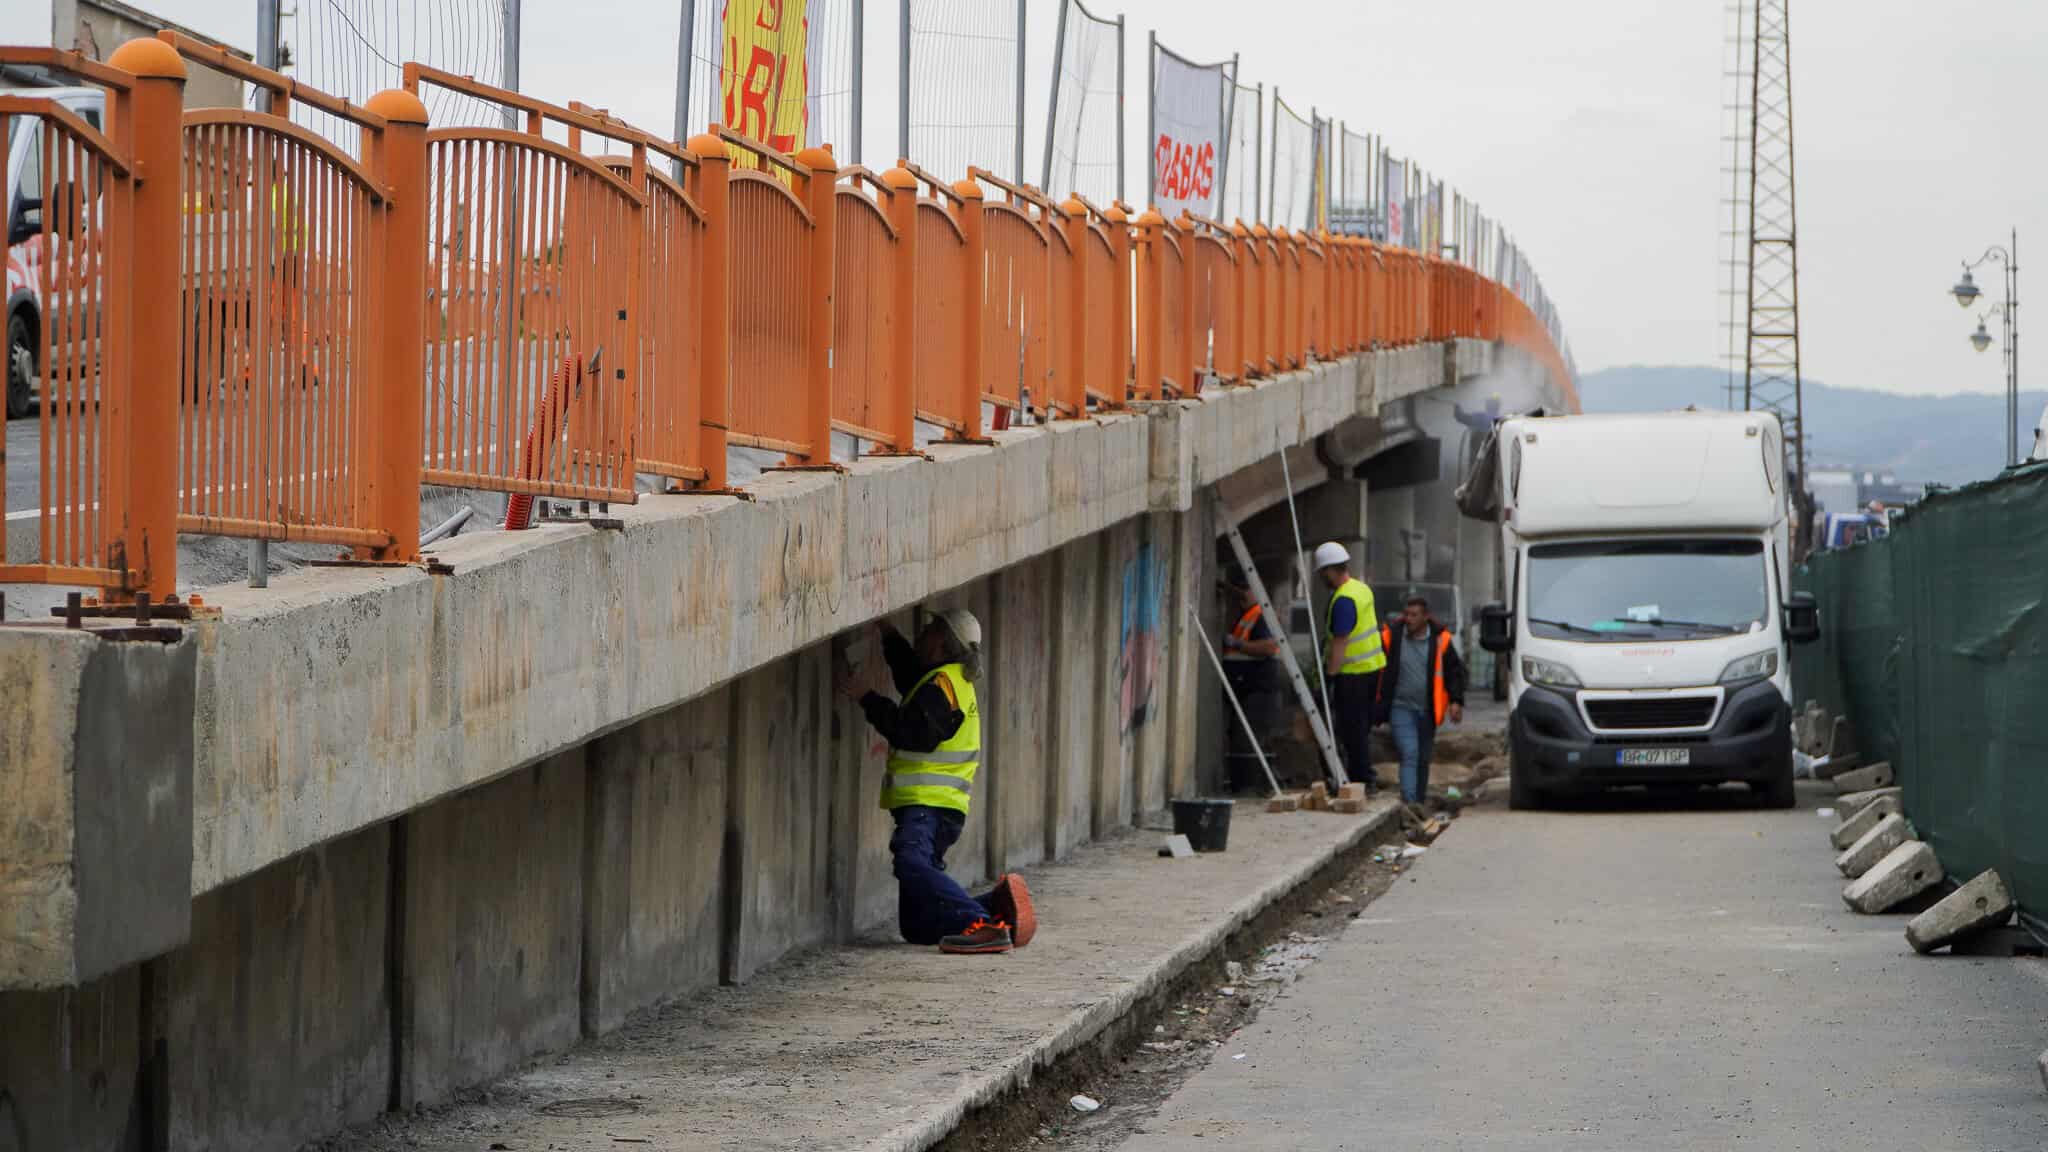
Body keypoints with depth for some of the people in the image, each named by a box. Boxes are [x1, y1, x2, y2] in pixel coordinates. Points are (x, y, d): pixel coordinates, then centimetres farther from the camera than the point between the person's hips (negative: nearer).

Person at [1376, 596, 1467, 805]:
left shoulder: (1440, 640, 0)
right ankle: (1409, 802, -23)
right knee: (1409, 754, -17)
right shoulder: (1391, 638, -3)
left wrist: (1456, 701, -4)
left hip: (1428, 710, 3)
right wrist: (1378, 706, 4)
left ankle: (1420, 801, 25)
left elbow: (1455, 671, 7)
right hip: (1401, 707, -3)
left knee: (1423, 758, 13)